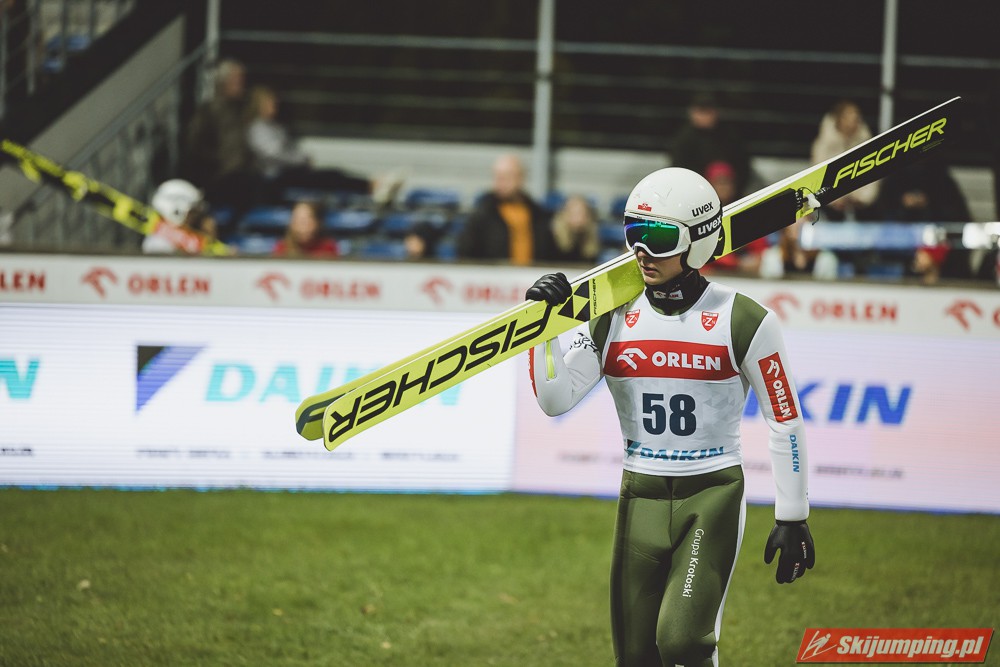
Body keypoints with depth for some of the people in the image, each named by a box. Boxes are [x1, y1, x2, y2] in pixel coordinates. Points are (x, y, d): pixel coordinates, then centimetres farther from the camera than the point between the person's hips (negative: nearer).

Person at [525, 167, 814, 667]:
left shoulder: (742, 322, -7)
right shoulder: (615, 320, 4)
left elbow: (785, 421, -3)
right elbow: (555, 399, 0)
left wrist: (792, 519, -3)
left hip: (713, 496, -4)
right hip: (640, 498, 4)